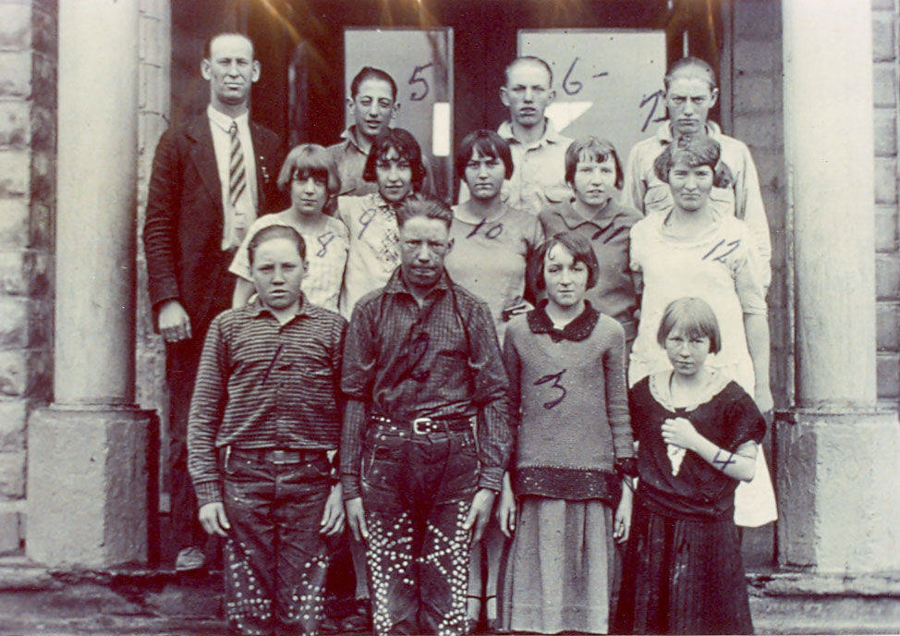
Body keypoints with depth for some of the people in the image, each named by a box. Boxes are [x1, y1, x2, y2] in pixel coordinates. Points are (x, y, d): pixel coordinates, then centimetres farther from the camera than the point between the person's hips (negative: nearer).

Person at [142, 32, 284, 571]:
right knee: (191, 426, 2)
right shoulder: (180, 143, 6)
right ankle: (190, 541, 11)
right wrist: (167, 299, -10)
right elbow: (158, 225, 1)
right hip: (198, 303, -2)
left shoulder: (271, 147, 15)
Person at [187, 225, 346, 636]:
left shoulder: (332, 328, 7)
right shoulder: (227, 327, 8)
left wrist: (343, 486, -1)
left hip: (309, 480, 0)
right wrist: (208, 492, 1)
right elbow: (203, 414, 7)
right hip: (243, 478, 1)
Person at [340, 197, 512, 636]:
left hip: (453, 461, 0)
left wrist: (490, 481, -2)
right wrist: (350, 485, 2)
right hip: (386, 458, 0)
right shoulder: (370, 311, 8)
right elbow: (354, 398, 6)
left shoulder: (472, 312, 7)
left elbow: (493, 398, 6)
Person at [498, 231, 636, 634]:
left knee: (587, 592, 3)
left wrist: (626, 484, 5)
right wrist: (505, 485, 6)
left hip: (593, 479, 0)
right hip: (535, 478, 0)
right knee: (535, 594, -1)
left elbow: (619, 411, 10)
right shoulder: (519, 331, 7)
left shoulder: (609, 333, 7)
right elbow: (508, 412, 10)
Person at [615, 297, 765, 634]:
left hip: (707, 530, -3)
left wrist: (696, 443, -13)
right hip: (651, 529, 3)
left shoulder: (729, 398, -3)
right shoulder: (644, 392, 7)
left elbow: (747, 469, -6)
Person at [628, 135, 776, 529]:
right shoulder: (643, 234, 10)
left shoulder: (734, 237, 5)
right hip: (655, 372, 2)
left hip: (723, 371, -1)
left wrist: (762, 385, 5)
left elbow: (754, 312, 8)